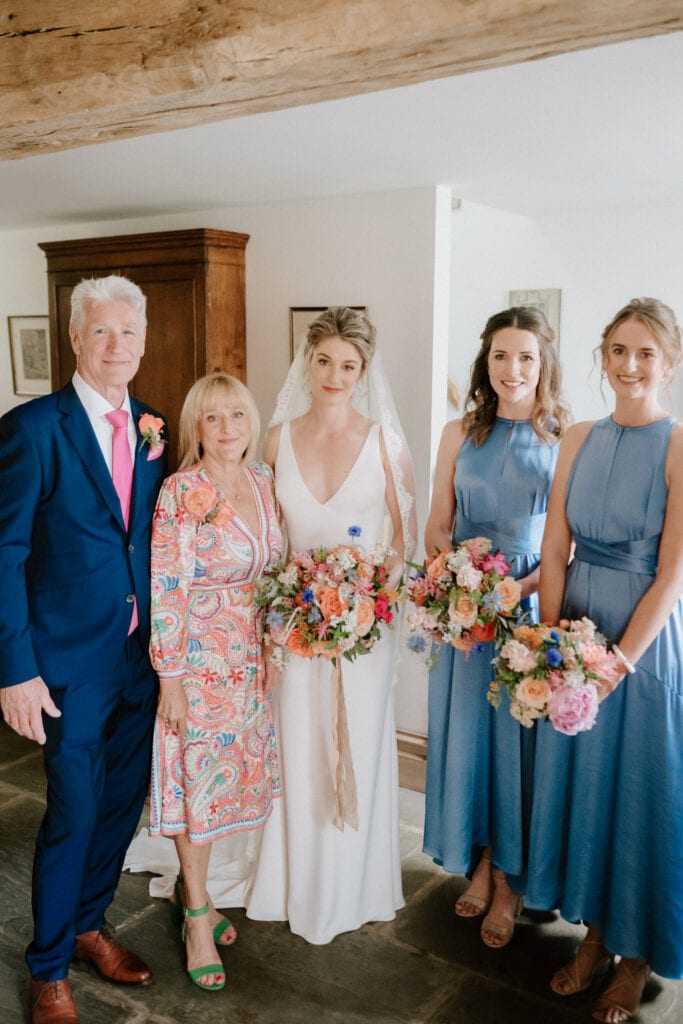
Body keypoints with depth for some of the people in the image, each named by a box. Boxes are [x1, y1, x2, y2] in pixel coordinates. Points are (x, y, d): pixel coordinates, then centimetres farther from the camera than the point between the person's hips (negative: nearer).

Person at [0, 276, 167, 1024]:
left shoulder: (150, 430, 5)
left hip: (143, 655, 6)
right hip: (73, 660, -6)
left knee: (124, 801, 18)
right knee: (73, 814, 6)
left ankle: (88, 923, 43)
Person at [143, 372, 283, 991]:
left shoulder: (263, 479, 2)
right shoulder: (182, 492, -17)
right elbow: (165, 589, -17)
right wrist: (171, 676, -17)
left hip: (252, 656, 6)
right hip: (198, 658, -6)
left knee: (236, 770, 16)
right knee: (198, 776, 5)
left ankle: (193, 887, 39)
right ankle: (198, 916, 25)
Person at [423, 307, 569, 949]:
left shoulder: (566, 440, -3)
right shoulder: (459, 434, 4)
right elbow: (436, 527, 7)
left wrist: (521, 587, -19)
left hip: (531, 608, -2)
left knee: (518, 739, 7)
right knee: (464, 733, 11)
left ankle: (510, 882, 27)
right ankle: (480, 864, 33)